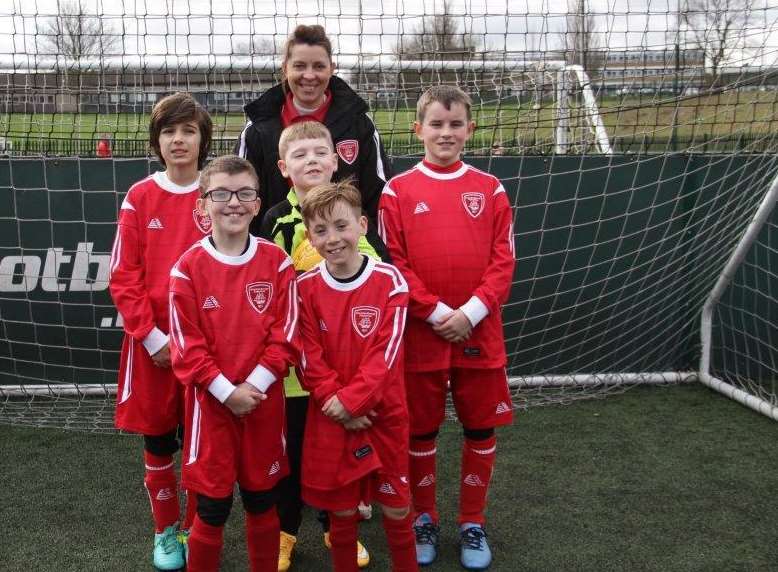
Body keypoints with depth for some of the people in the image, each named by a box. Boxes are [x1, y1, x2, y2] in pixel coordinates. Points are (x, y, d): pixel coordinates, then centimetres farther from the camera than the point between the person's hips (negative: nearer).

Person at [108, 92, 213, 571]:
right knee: (158, 440, 11)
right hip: (152, 344, 1)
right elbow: (124, 277, -2)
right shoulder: (140, 198, -1)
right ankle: (166, 530, 30)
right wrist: (153, 337, -10)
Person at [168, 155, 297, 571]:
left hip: (264, 400, 2)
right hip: (211, 401, -1)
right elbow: (186, 345, -8)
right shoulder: (188, 267, -6)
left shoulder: (276, 262, -2)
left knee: (262, 502, 15)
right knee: (212, 508, 7)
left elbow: (285, 334, -4)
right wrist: (227, 390, -13)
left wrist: (254, 385, -13)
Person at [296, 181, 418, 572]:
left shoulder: (389, 280, -8)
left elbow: (386, 352, -12)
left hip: (383, 414, -1)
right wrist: (335, 401, -15)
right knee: (341, 511, 12)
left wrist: (351, 399, -18)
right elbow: (310, 358, -4)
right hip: (330, 418, 1)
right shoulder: (306, 287, -3)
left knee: (396, 508, 10)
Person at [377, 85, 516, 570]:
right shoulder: (398, 191, -1)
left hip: (480, 332, 2)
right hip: (419, 334, -1)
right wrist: (436, 313, -13)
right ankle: (424, 519, 29)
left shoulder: (490, 189, 4)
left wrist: (471, 312, -12)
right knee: (421, 432, 10)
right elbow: (392, 262, -5)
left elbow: (503, 261, 1)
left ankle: (473, 523, 27)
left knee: (481, 431, 9)